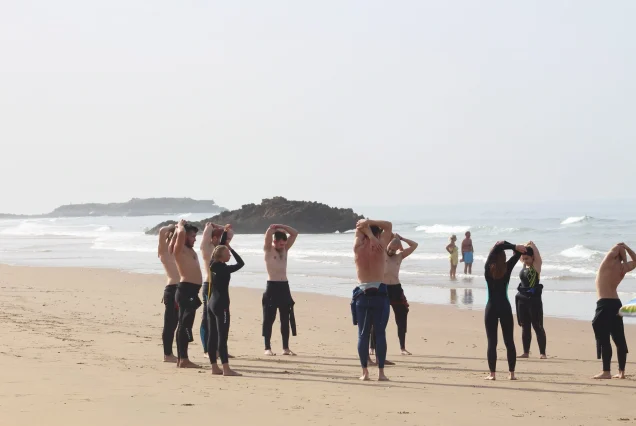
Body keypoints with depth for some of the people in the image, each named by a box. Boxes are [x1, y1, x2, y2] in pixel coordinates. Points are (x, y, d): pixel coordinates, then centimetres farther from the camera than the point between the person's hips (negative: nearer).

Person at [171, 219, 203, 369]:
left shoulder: (190, 250, 19)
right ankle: (183, 359, -13)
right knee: (185, 324, -11)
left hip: (191, 291, 10)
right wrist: (180, 226, -6)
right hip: (186, 290, -10)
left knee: (184, 324, 12)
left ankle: (181, 359, 18)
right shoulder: (179, 249, -7)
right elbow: (181, 233, -25)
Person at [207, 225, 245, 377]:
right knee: (222, 337, -10)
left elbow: (221, 247, 18)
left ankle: (214, 367, 12)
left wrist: (225, 232, 21)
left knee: (212, 336, 8)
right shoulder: (224, 269, -16)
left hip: (211, 303, 9)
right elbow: (241, 263, -9)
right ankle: (226, 368, -12)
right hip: (221, 305, -9)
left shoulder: (214, 265, 5)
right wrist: (231, 248, -2)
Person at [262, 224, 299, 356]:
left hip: (284, 287, 6)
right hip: (272, 287, -6)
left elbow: (295, 233, 7)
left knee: (286, 319, 6)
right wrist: (273, 228, 1)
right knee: (269, 319, -2)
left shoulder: (284, 249, 11)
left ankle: (286, 348, 10)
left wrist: (280, 227, 0)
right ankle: (267, 348, 1)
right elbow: (268, 233, -20)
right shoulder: (268, 250, -4)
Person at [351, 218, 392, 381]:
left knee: (363, 334, 5)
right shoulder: (380, 247, -2)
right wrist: (369, 222, 3)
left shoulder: (358, 248, 4)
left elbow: (360, 226, 17)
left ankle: (365, 372, 3)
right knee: (380, 334, 1)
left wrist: (365, 225, -1)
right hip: (379, 294, -2)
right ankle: (380, 372, 0)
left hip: (361, 295, 2)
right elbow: (389, 225, 10)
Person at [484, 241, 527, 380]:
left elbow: (496, 248, -9)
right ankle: (512, 373, 6)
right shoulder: (507, 268, -2)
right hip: (505, 307, 1)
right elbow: (518, 253, 5)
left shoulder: (488, 268, -5)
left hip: (491, 308, -1)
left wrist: (515, 247, -11)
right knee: (509, 342, 7)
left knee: (492, 342, 1)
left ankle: (492, 373, -3)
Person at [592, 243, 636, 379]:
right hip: (616, 304, 8)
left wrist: (622, 249, 5)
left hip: (604, 304, -8)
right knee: (619, 339, 9)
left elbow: (618, 247, -11)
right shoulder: (623, 269, 9)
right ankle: (621, 371, 13)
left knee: (603, 339, -8)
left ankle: (606, 372, -11)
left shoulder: (609, 264, -10)